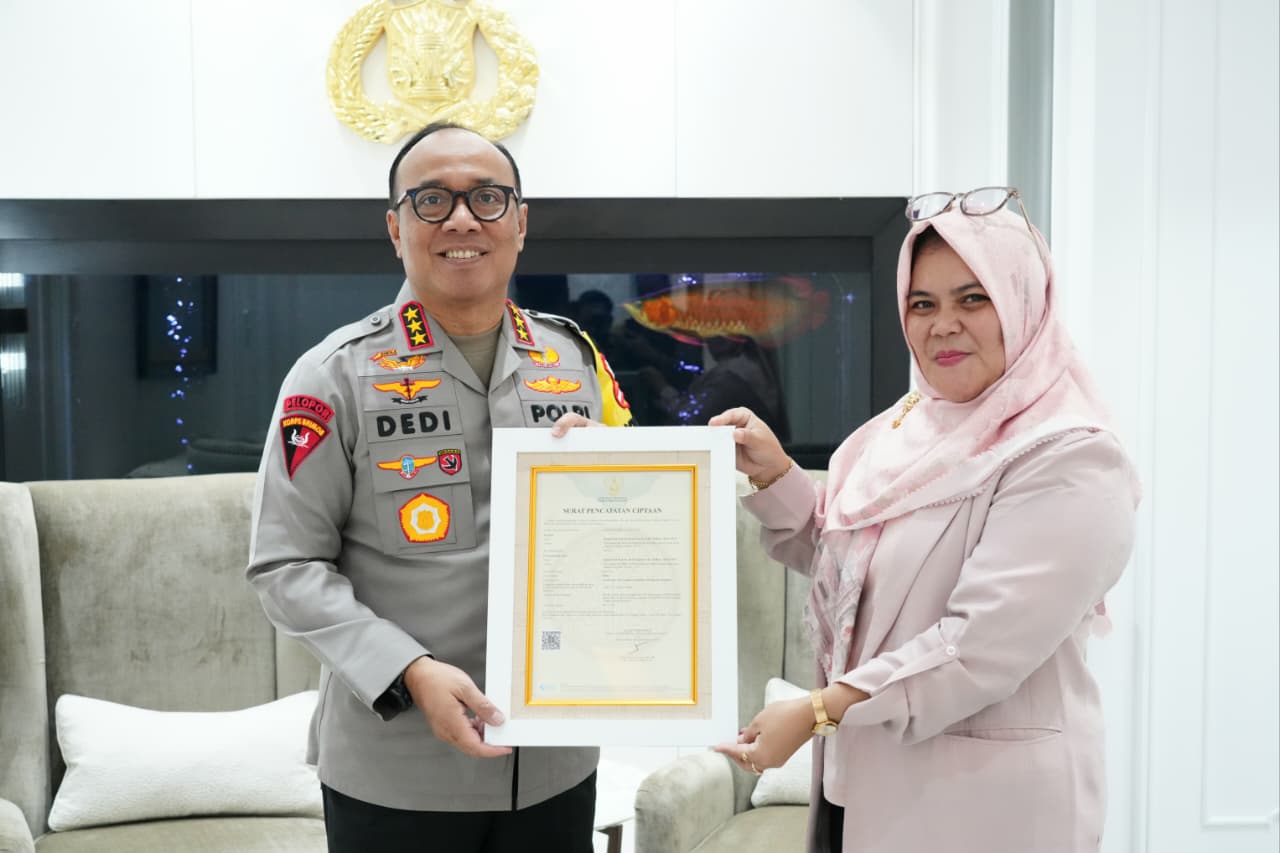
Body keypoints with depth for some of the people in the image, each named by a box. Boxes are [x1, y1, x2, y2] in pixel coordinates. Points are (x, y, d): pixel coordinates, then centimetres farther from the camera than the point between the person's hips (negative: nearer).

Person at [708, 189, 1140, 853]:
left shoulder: (1069, 461, -17)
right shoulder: (908, 426, 4)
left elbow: (982, 647, -24)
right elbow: (843, 564, 13)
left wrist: (816, 713, -22)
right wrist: (772, 473, -2)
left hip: (988, 797, -6)